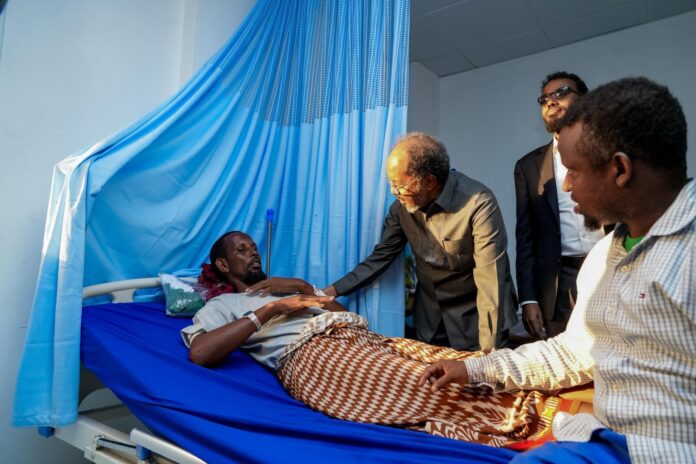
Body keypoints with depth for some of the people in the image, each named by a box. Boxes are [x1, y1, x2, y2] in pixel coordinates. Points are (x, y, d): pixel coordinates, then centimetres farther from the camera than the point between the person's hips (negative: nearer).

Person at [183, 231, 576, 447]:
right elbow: (200, 353, -4)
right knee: (419, 385, -28)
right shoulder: (221, 305, 18)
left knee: (452, 366, -18)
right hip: (314, 354, -5)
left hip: (363, 339, 6)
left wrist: (303, 288, 12)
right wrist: (271, 309, -4)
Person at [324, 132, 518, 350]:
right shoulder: (402, 205, -10)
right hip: (430, 318, 5)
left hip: (474, 319, -4)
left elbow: (490, 281, -29)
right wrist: (334, 289, -8)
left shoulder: (479, 204, -26)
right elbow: (380, 257, 0)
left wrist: (487, 353, -30)